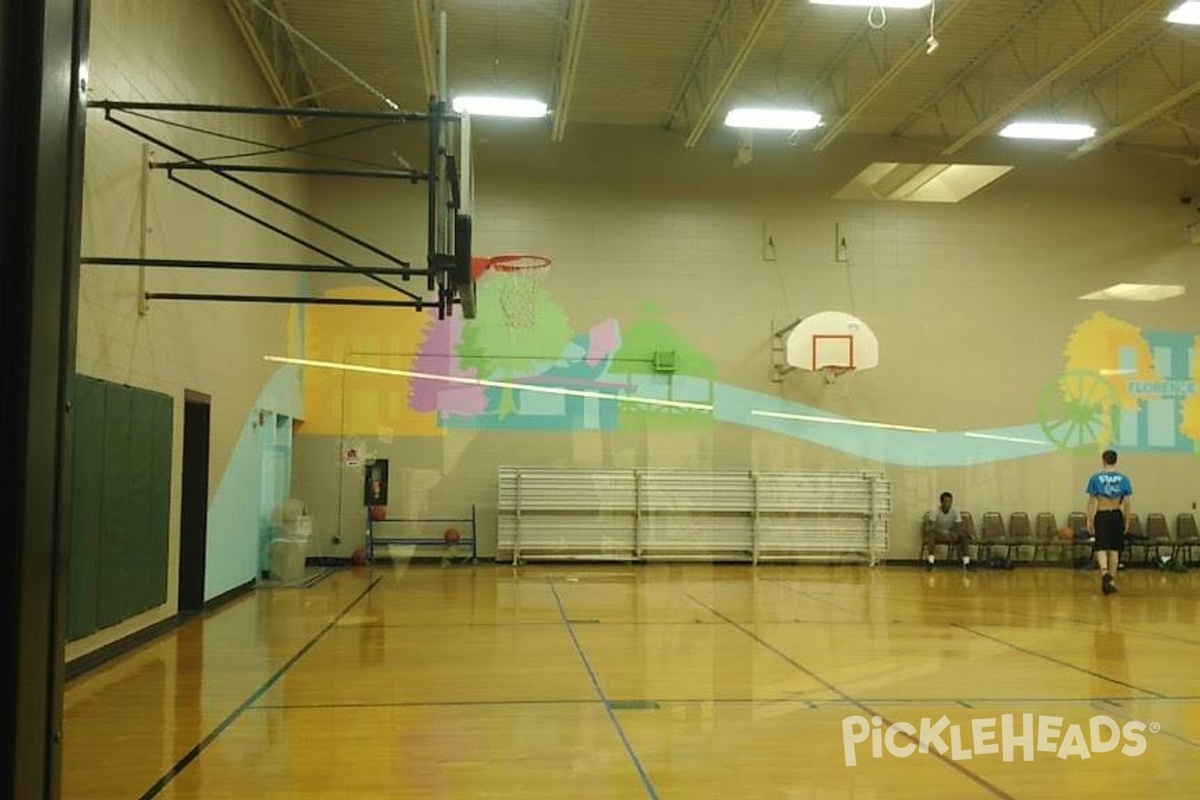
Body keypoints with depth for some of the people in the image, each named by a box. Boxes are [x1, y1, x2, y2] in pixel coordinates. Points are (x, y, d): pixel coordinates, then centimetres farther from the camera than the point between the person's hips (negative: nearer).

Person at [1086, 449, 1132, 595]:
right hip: (1117, 516, 2)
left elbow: (1092, 502, -5)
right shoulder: (1124, 480, 0)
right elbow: (1126, 504, 1)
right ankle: (1112, 581, 16)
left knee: (1101, 547, 1)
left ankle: (1105, 572, -27)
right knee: (1114, 549, 12)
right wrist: (1127, 522, 10)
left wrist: (1089, 521, 1)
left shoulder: (1095, 478, -5)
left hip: (1102, 516, -2)